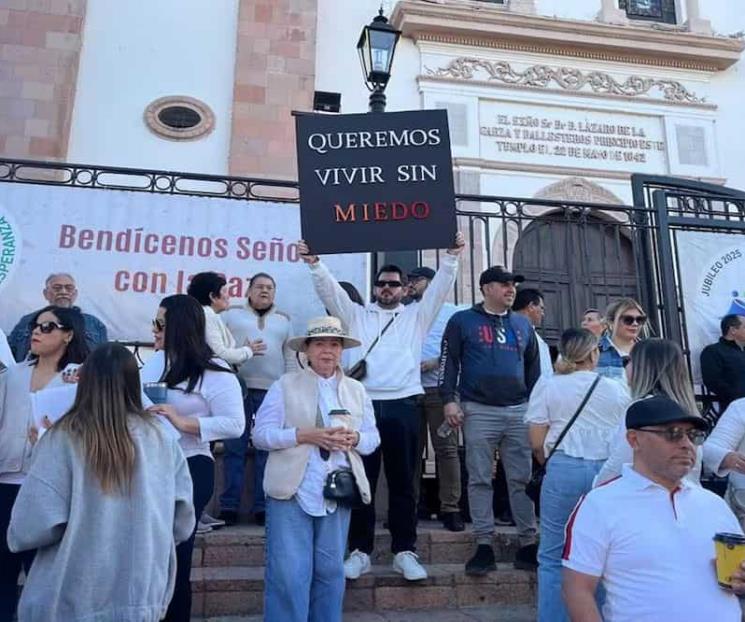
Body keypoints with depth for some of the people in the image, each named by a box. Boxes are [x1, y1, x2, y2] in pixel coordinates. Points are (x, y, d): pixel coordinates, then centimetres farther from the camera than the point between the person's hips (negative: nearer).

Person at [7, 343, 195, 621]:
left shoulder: (62, 439, -13)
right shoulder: (161, 438, -6)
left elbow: (31, 528, -15)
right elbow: (182, 524, 0)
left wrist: (16, 536, 7)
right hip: (144, 596, 2)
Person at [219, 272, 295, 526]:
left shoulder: (283, 320, 16)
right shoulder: (232, 314, 11)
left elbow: (290, 357, 14)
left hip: (272, 391, 2)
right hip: (238, 388, -2)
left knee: (267, 450, 3)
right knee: (234, 449, -1)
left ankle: (262, 507, 9)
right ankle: (229, 506, 6)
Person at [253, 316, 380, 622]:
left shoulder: (357, 390, 13)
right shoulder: (284, 385, 2)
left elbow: (373, 437, 14)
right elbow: (261, 434, -3)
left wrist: (355, 439, -9)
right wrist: (304, 435, -16)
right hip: (292, 492, -3)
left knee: (330, 571, 11)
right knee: (289, 573, -4)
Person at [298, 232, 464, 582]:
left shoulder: (416, 316, 16)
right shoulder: (356, 315, 16)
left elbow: (440, 287, 5)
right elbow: (330, 290, 5)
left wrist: (452, 256, -8)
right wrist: (314, 263, -10)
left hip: (403, 406, 0)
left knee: (402, 482, 6)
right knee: (361, 480, 4)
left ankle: (405, 551, 15)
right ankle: (360, 551, 14)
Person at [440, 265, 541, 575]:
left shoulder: (522, 324, 16)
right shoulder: (463, 321, 3)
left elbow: (533, 367, 21)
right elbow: (449, 362, 0)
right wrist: (449, 400, -9)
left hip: (520, 410, 4)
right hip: (479, 411, -3)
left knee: (522, 479, 5)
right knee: (480, 480, 2)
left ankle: (528, 544, 12)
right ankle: (484, 546, 9)